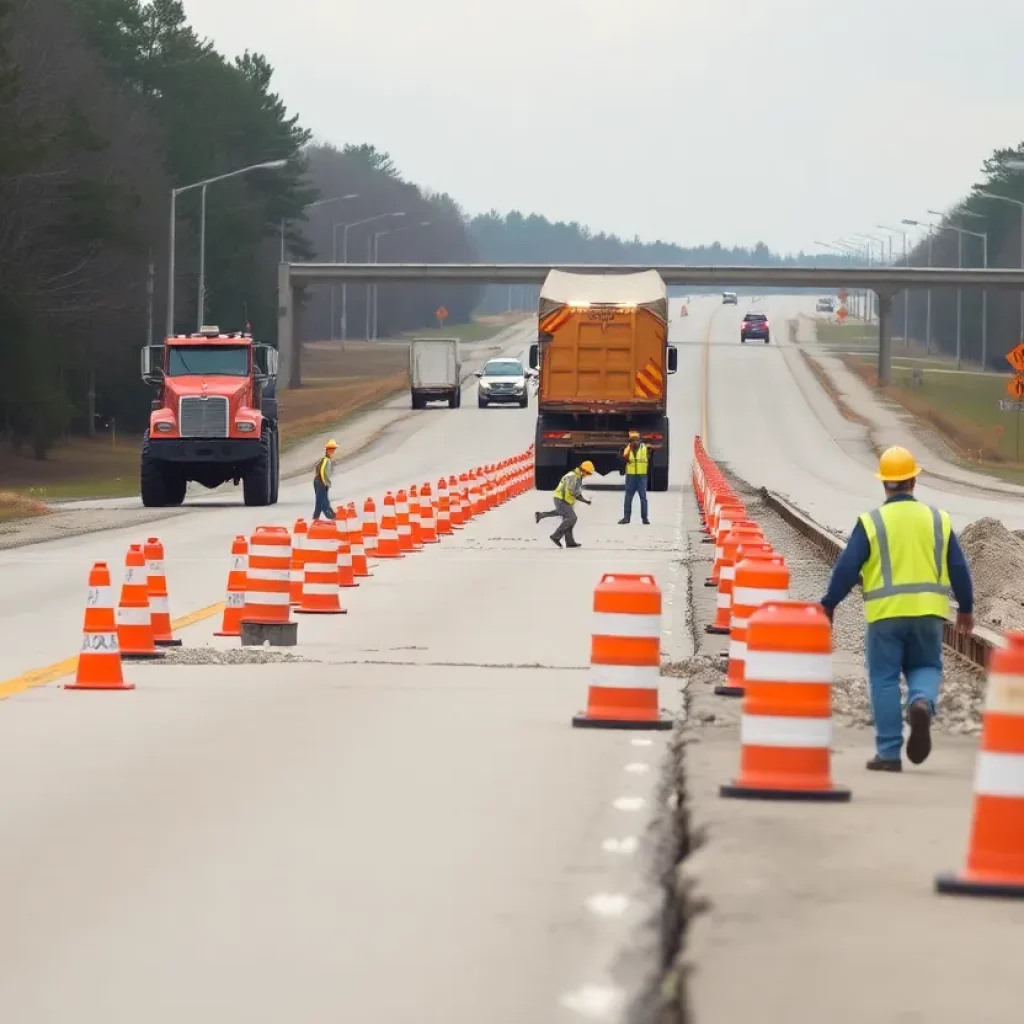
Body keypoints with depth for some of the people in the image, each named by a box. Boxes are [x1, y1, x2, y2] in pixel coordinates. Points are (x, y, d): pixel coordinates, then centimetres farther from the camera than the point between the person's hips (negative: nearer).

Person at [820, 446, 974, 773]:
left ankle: (889, 752, 5)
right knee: (925, 667, 18)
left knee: (885, 679, 6)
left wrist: (828, 605, 7)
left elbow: (846, 568, -5)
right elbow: (959, 569, 9)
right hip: (928, 611, 2)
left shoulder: (871, 523, -5)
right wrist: (966, 608, 22)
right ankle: (922, 702, -16)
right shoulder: (938, 520, 4)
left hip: (886, 613, -2)